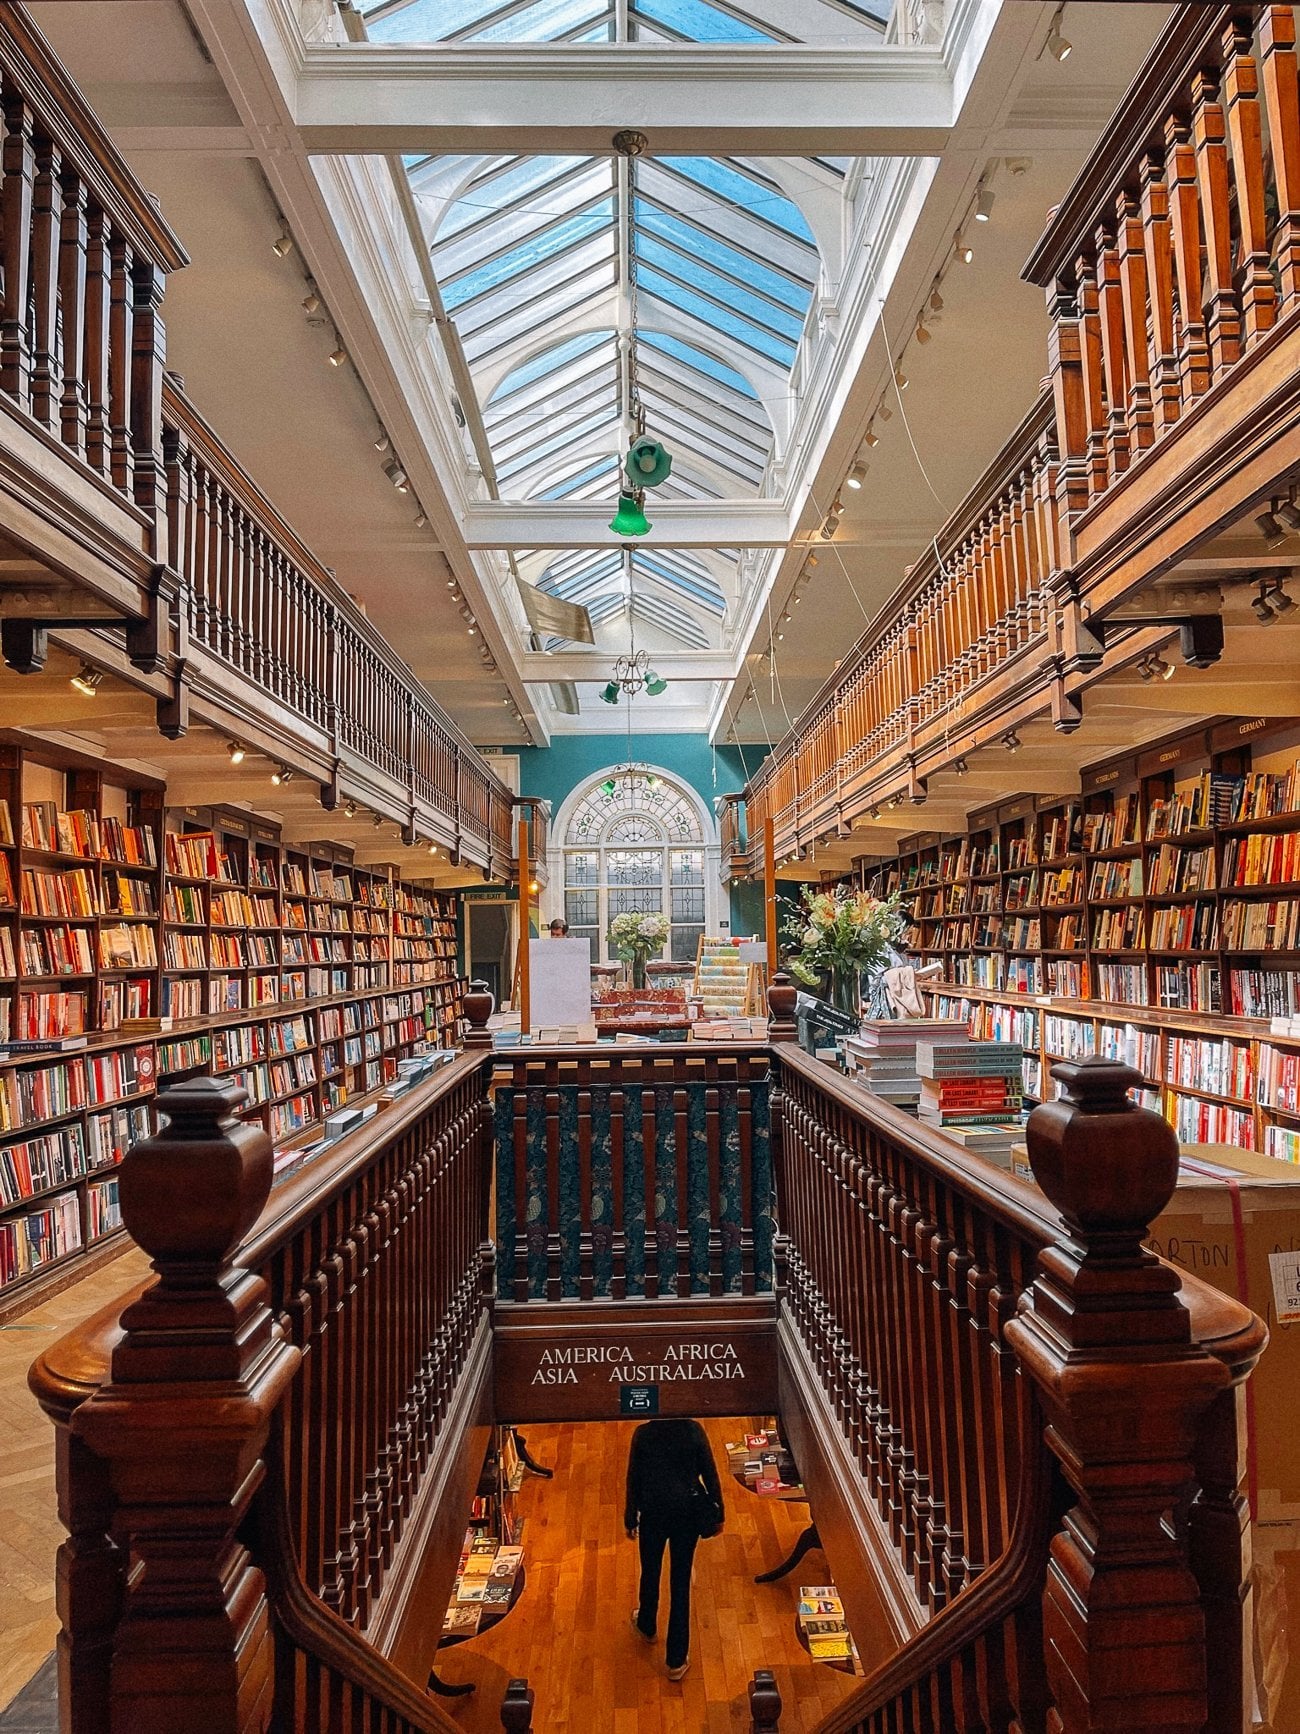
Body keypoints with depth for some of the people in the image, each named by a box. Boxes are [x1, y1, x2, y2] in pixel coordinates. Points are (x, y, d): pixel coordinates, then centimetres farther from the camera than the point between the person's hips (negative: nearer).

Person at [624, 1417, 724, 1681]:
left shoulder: (643, 1434, -17)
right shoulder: (694, 1430, -16)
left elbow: (633, 1480, -8)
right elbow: (709, 1474, -8)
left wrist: (630, 1519, 5)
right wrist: (718, 1514, 6)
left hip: (653, 1513, 0)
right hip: (687, 1513, 0)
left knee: (650, 1572, 25)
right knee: (680, 1581, 12)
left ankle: (647, 1626, 51)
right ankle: (677, 1659, 20)